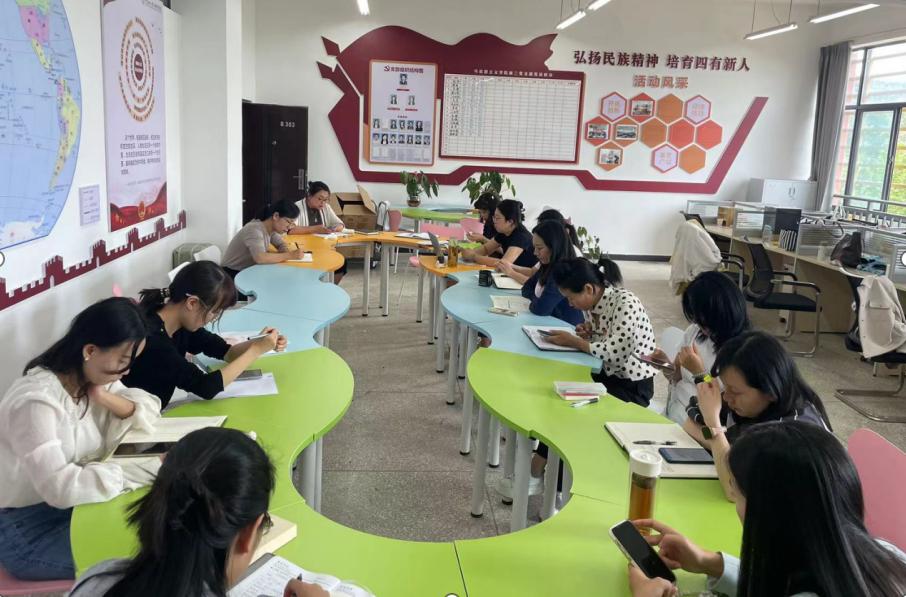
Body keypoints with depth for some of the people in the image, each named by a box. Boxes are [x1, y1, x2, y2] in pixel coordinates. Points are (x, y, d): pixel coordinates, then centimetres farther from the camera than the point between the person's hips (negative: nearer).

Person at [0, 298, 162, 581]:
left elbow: (151, 410, 0)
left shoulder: (91, 378, -2)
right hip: (26, 531, -8)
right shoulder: (36, 401, -28)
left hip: (71, 507, 8)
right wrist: (149, 470, -36)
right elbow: (61, 487, -36)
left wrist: (105, 398, -19)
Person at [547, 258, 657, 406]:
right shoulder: (591, 302, -1)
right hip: (605, 373, 7)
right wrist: (587, 334, -8)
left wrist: (573, 341, -22)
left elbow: (616, 353, -30)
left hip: (633, 385, -7)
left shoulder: (626, 303, -23)